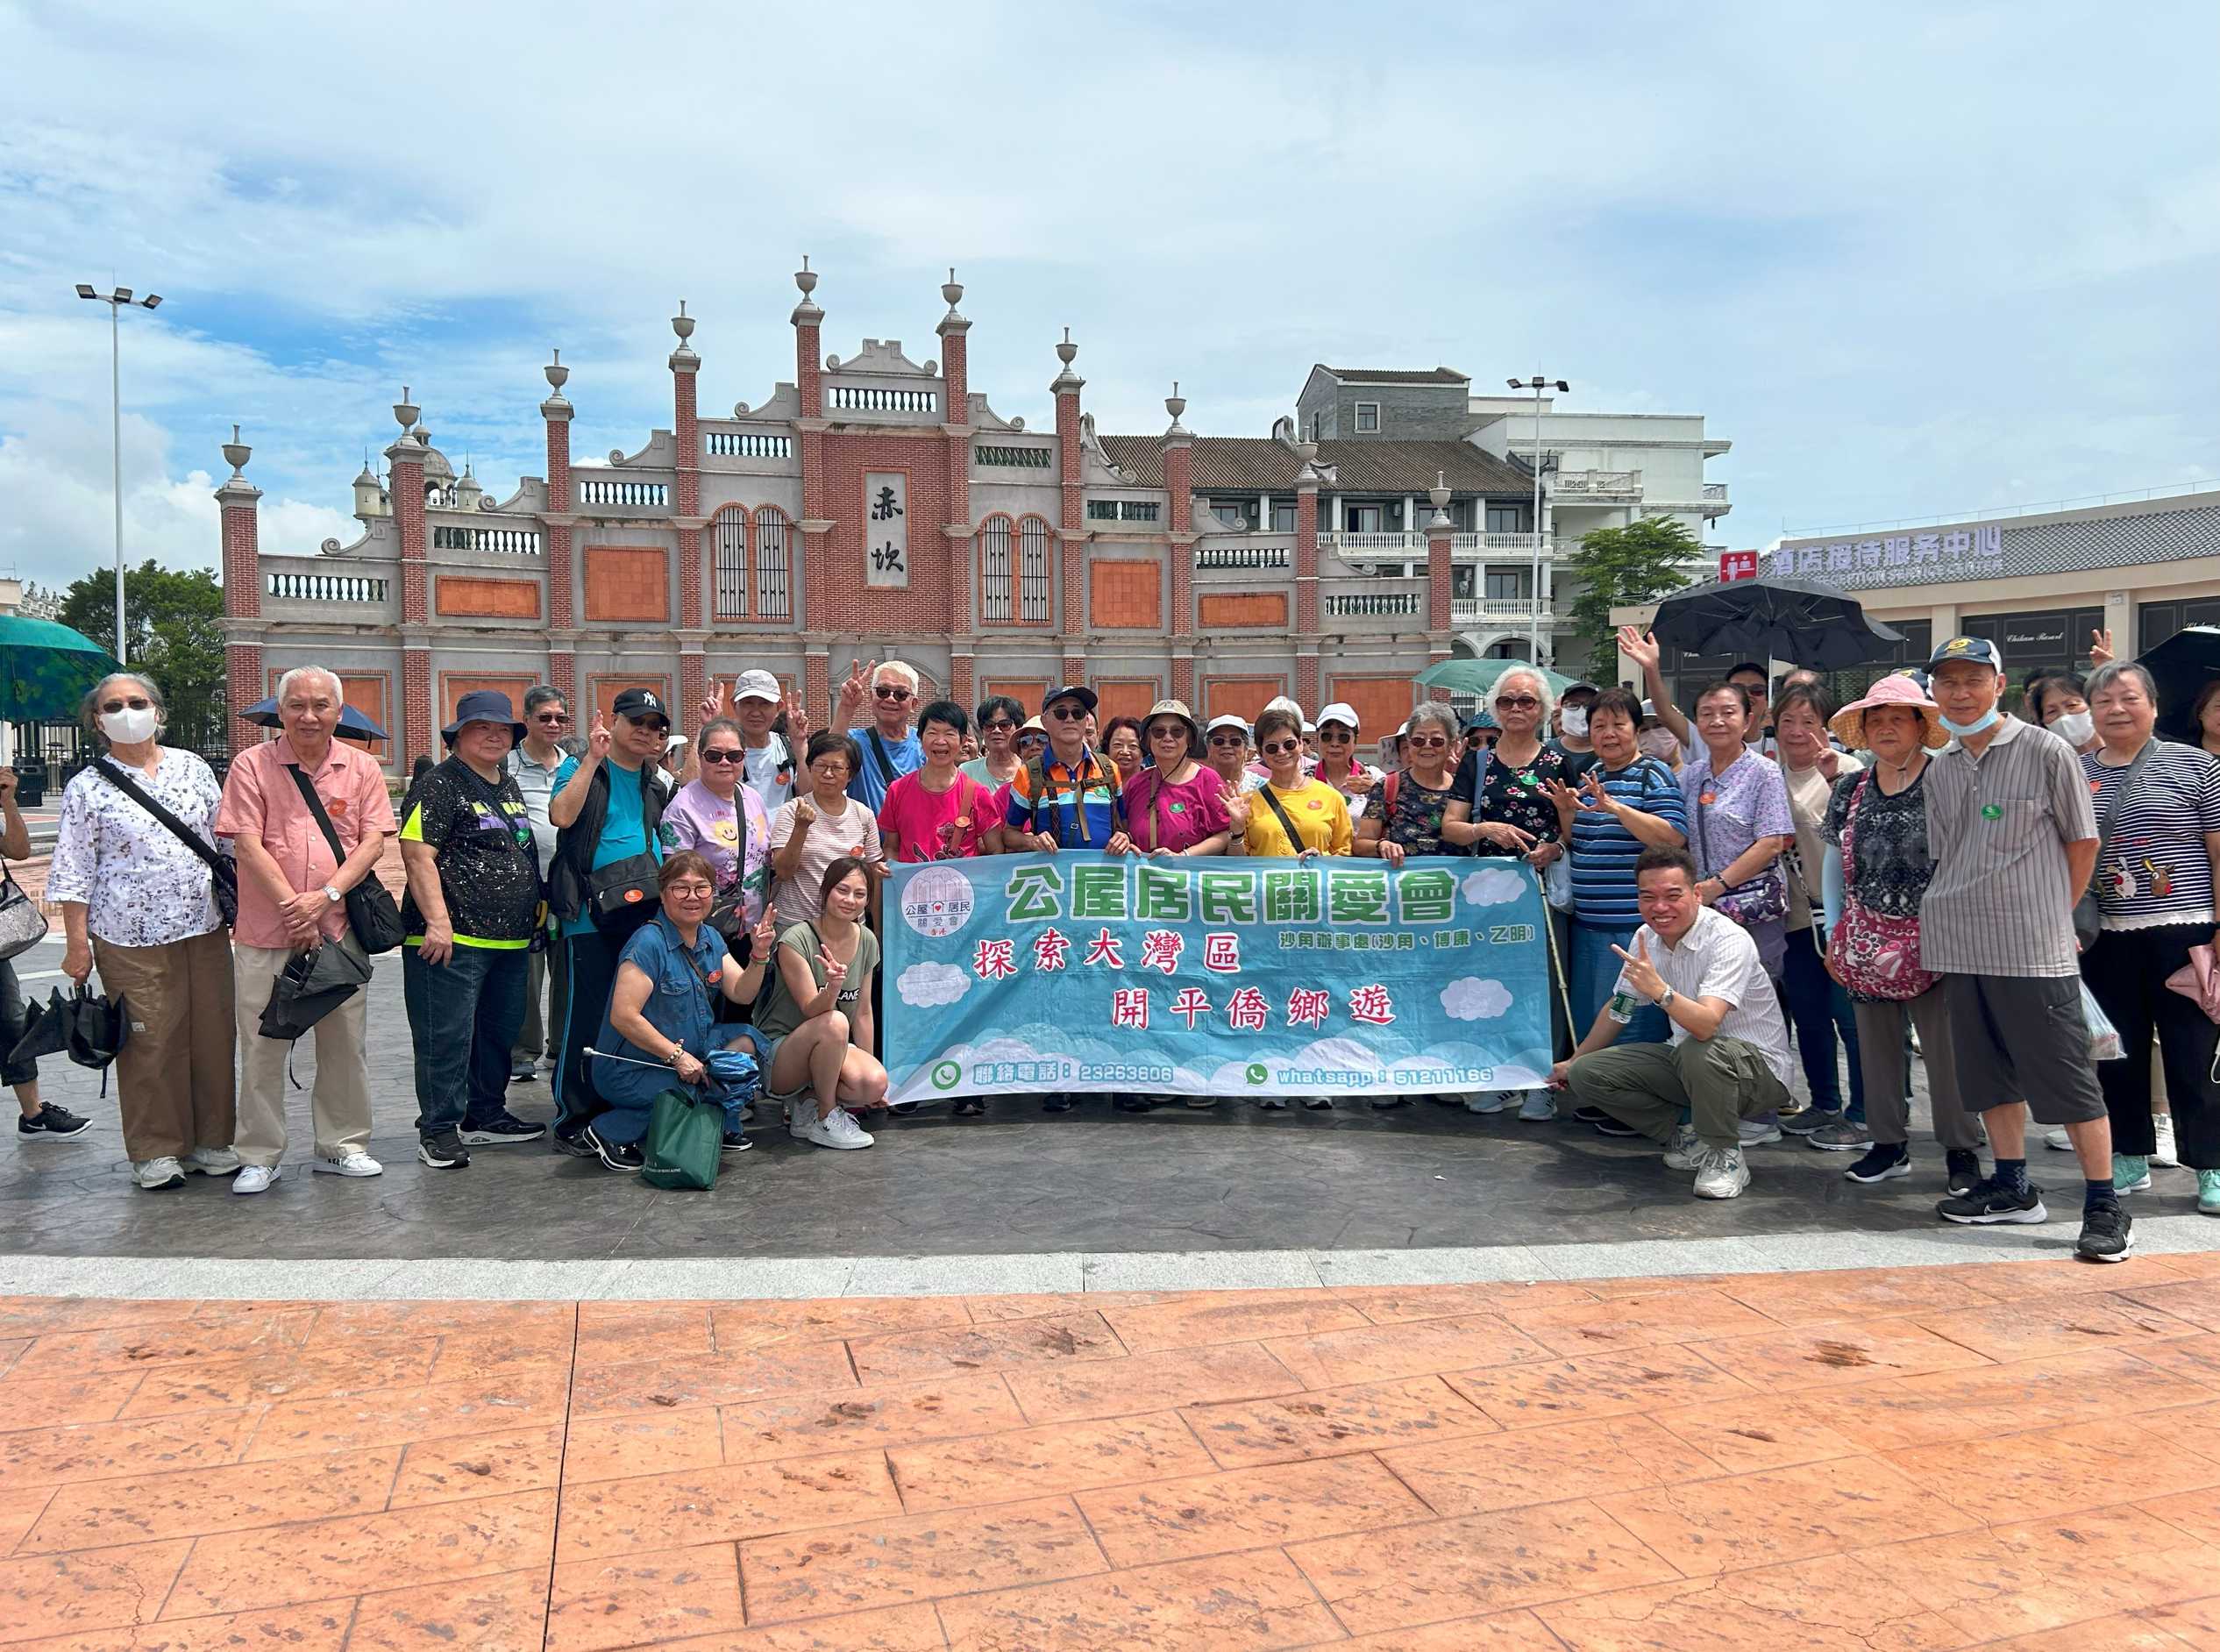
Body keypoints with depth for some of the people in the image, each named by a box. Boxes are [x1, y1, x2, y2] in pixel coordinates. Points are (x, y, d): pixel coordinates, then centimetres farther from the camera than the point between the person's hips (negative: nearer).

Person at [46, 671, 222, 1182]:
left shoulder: (191, 767, 8)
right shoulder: (87, 787, 1)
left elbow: (226, 841, 13)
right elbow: (74, 873, 0)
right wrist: (76, 943, -4)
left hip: (205, 928, 3)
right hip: (132, 938, -3)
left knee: (213, 1036, 6)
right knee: (150, 1044, 0)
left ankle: (211, 1140, 20)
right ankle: (156, 1151, 14)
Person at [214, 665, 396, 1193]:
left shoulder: (361, 767, 6)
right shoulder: (252, 765, 0)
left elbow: (374, 840, -1)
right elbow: (247, 845, -6)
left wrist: (326, 896, -13)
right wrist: (291, 905, -12)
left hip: (340, 929, 2)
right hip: (265, 932, -2)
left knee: (344, 1043, 9)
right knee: (261, 1047, 4)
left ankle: (342, 1145, 22)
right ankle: (258, 1157, 15)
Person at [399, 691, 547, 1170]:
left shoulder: (510, 788, 18)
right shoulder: (441, 784, -8)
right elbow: (417, 854, -16)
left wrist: (533, 917, 21)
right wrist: (438, 922, -22)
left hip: (510, 941, 9)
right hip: (452, 939, -9)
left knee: (500, 1032, 15)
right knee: (447, 1037, -3)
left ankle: (485, 1116, 28)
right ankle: (439, 1130, 6)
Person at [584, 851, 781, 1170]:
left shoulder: (711, 939, 6)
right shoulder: (649, 943, -20)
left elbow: (742, 994, 5)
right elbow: (623, 1016, -24)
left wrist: (758, 954, -12)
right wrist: (677, 1056, -21)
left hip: (688, 1052, 8)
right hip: (630, 1069, -8)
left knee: (748, 1040, -6)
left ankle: (722, 1127, 10)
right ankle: (609, 1132, -9)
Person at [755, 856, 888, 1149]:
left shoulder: (867, 942, 2)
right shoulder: (795, 940, -16)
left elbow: (863, 1013, 8)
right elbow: (812, 1011, -21)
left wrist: (867, 1066, 8)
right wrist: (833, 987, -43)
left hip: (833, 1054, 5)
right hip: (777, 1056, -5)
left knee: (875, 1083, -27)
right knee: (834, 1023, -36)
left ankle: (808, 1102, 3)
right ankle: (824, 1120, -15)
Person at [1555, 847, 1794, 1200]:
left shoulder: (1730, 940, -25)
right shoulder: (1646, 938, -2)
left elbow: (1706, 1025, -40)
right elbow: (1617, 1008, 14)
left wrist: (1660, 991, -57)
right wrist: (1573, 1062, 23)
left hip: (1759, 1070, -7)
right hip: (1688, 1061, 7)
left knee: (1698, 1050, -40)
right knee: (1585, 1074, -8)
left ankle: (1725, 1155, -14)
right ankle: (1687, 1137, 3)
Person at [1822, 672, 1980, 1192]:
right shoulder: (1850, 789, 9)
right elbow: (1835, 863, 15)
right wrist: (1834, 931, 11)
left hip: (1931, 941, -5)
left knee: (1944, 1046, -2)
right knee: (1876, 1045, 11)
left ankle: (1961, 1150, 10)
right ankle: (1888, 1144, 23)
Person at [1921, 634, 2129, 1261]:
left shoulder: (2046, 752, -5)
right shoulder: (1940, 770, 11)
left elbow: (2083, 843, 1)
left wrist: (2050, 916, 4)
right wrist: (1956, 917, 9)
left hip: (2034, 949, -6)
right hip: (1962, 949, 6)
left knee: (2066, 1077, -3)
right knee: (1989, 1071, 13)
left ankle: (2104, 1207, 6)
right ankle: (2012, 1187, 25)